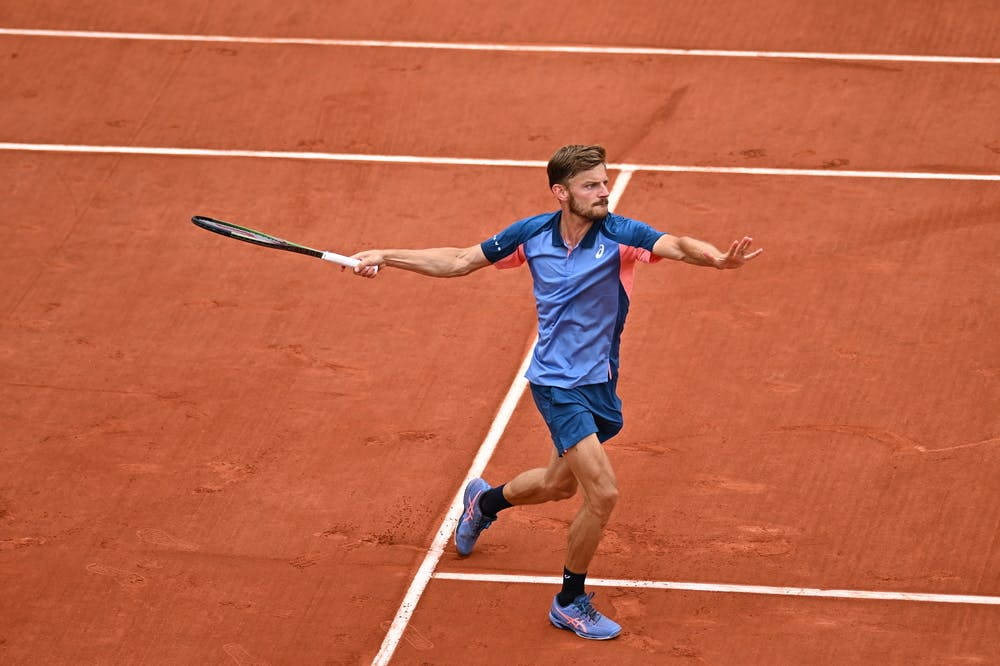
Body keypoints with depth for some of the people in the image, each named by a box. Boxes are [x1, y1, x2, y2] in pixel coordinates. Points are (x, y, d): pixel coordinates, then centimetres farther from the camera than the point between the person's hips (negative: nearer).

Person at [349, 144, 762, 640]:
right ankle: (571, 603, 5)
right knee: (603, 492, -15)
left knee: (560, 483, 24)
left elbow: (676, 246, -33)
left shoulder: (619, 235, -13)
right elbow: (458, 261, 5)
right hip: (557, 382, -3)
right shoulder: (532, 234, -9)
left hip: (599, 384, 3)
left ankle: (484, 502, 57)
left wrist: (719, 259, -55)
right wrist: (385, 258, 2)